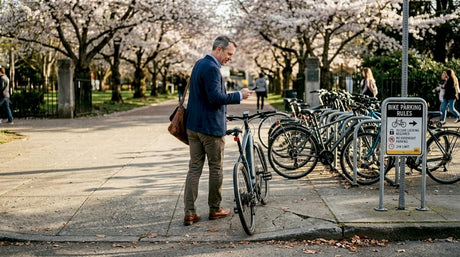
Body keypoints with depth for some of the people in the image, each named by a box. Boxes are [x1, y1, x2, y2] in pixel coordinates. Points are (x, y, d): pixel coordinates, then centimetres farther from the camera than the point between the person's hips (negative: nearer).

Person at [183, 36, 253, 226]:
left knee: (194, 168, 7)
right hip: (210, 126, -9)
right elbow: (215, 97, -24)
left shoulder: (199, 64, 15)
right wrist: (239, 95, -15)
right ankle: (215, 209, 18)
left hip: (193, 125, 9)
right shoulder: (212, 68, -16)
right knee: (216, 168, 6)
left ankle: (189, 213, 6)